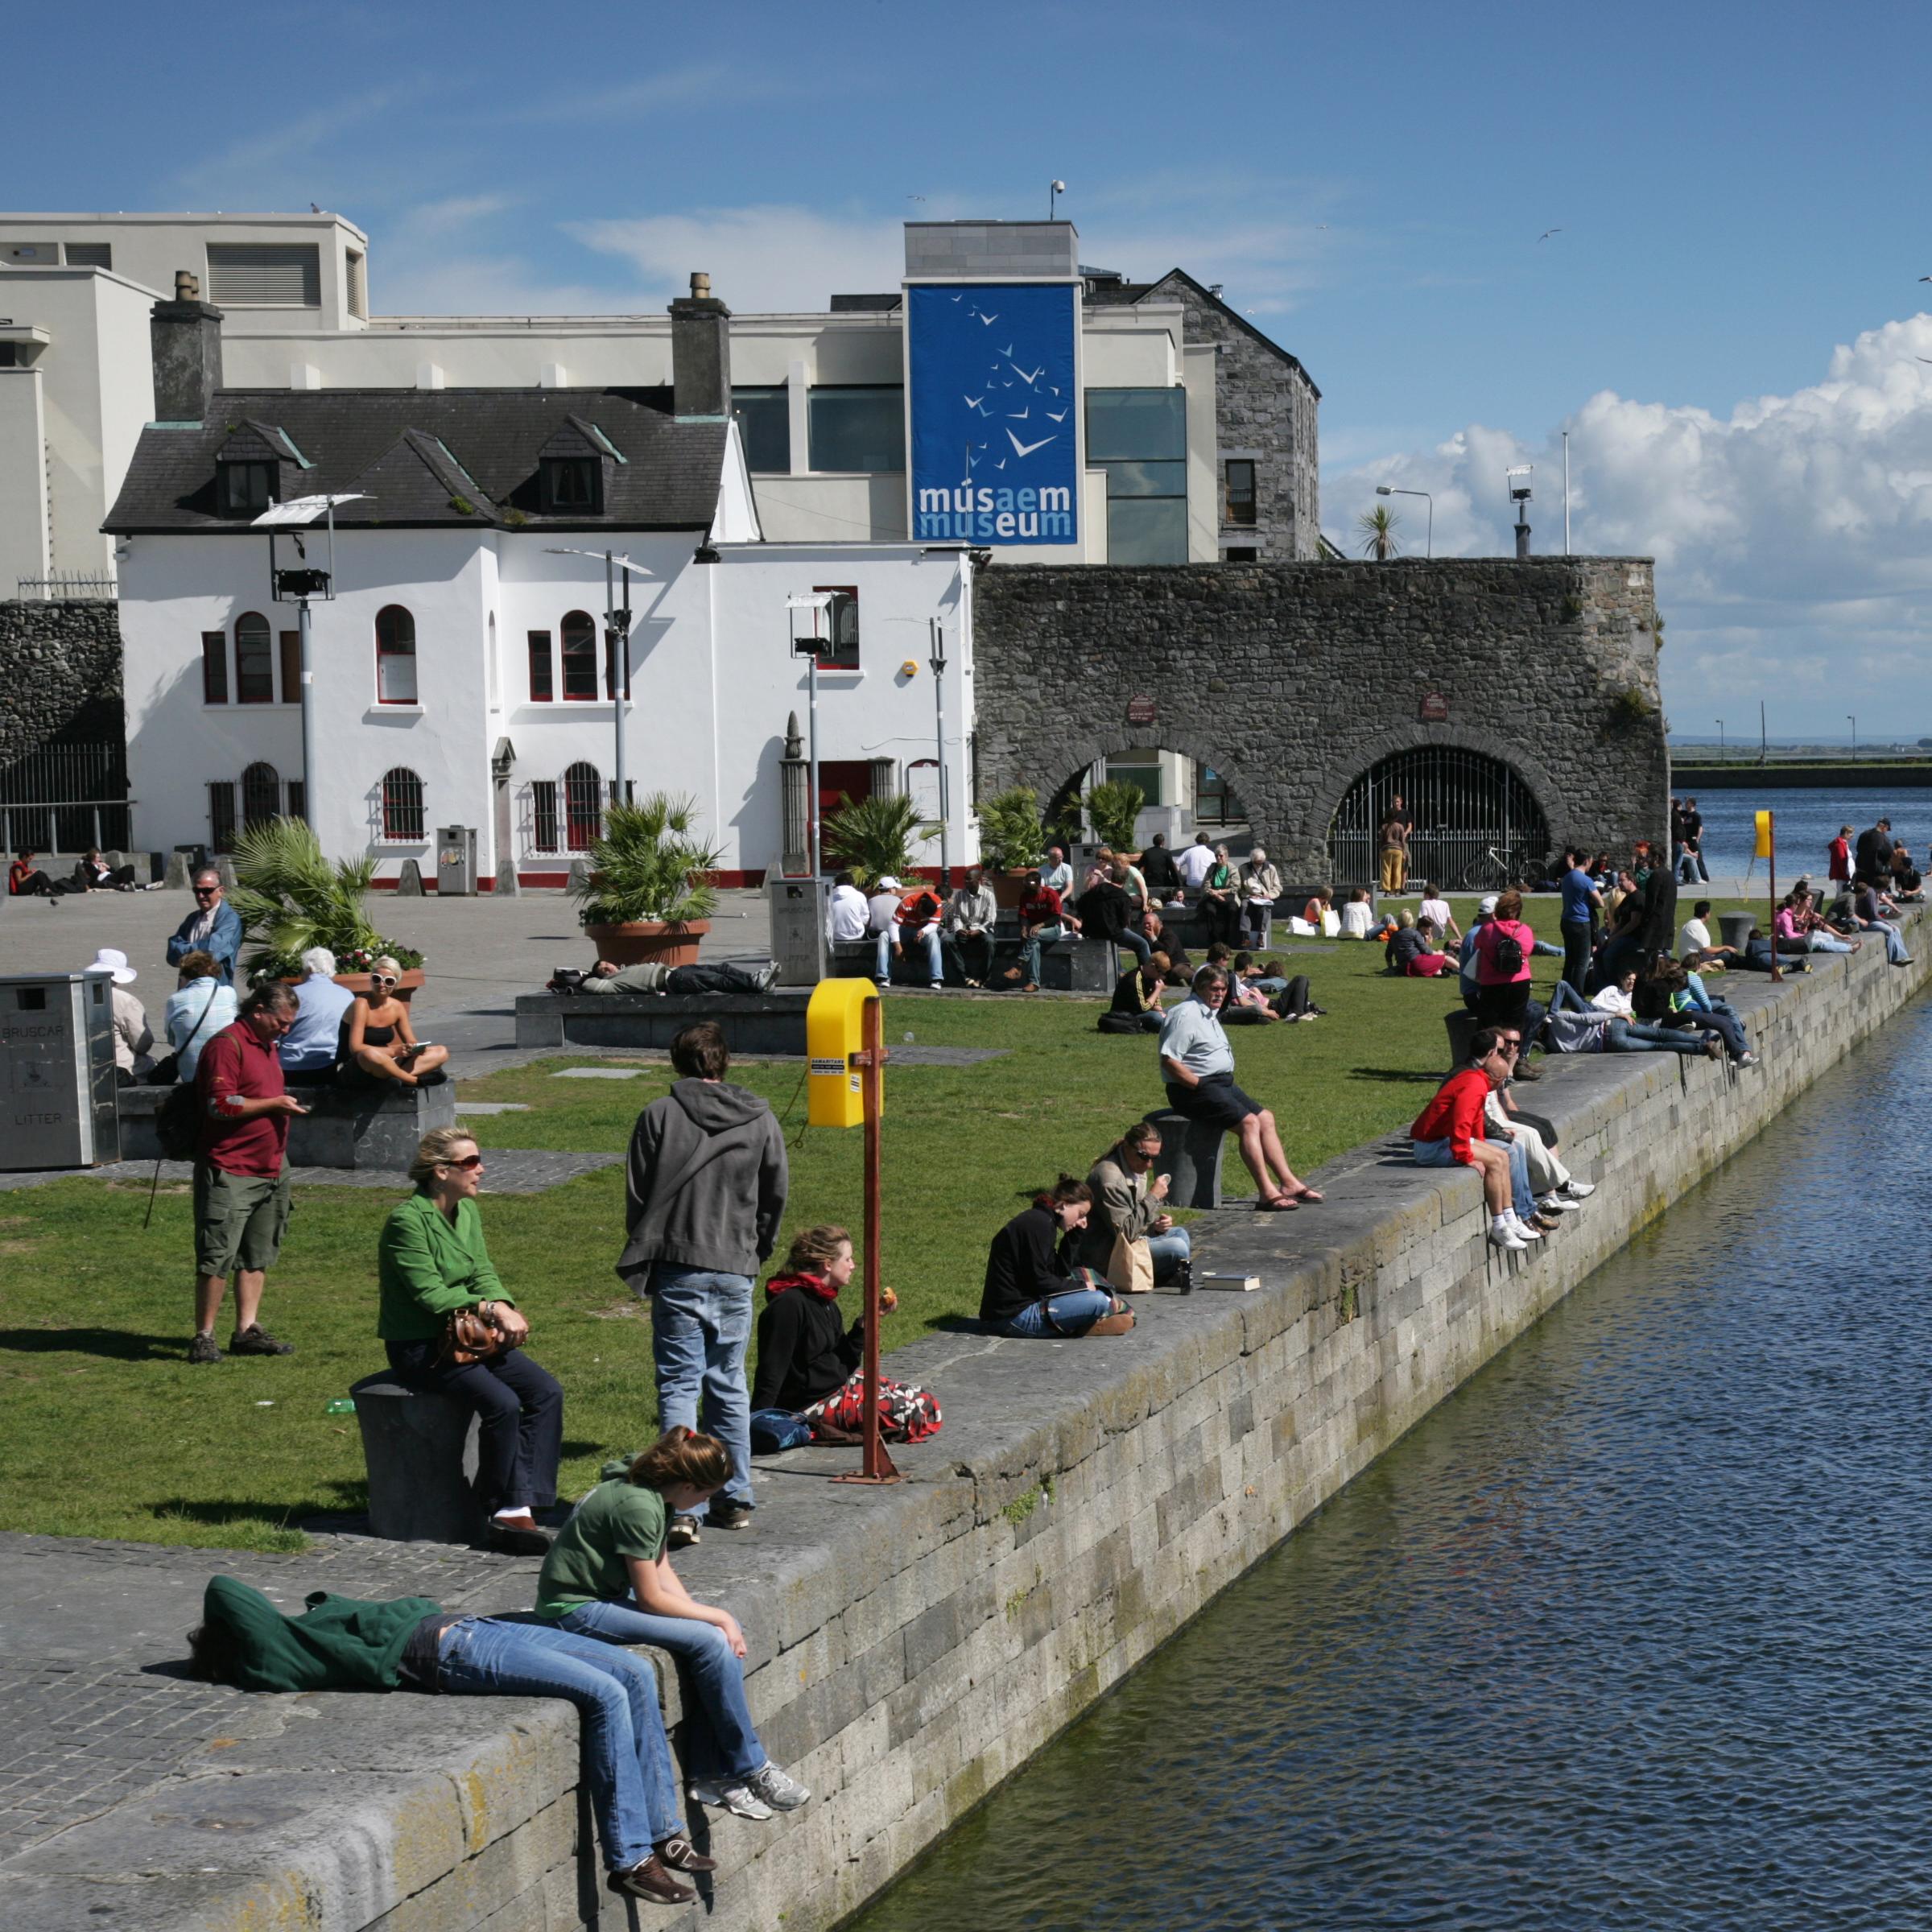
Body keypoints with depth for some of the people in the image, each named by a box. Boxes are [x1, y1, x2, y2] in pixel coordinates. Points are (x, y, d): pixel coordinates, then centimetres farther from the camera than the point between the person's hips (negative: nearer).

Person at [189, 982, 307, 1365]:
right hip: (230, 1171, -10)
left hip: (269, 1170, 10)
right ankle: (203, 1337, -4)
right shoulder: (226, 1045, -12)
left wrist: (286, 1106, 16)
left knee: (257, 1256, 11)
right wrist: (274, 1104, -14)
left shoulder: (268, 1046, 19)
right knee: (217, 1257, -8)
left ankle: (247, 1331, 15)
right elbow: (220, 1105, -20)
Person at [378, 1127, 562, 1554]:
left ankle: (523, 1502, -13)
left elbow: (483, 1274, 9)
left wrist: (505, 1309, -12)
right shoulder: (408, 1220, -16)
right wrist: (492, 1310, -21)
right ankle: (507, 1512, -12)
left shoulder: (468, 1211, 10)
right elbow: (429, 1295, -20)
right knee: (501, 1402, -28)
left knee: (546, 1391, -11)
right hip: (419, 1347, -8)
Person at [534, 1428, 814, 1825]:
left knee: (725, 1632, -3)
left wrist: (717, 1619, -4)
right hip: (577, 1610, -10)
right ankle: (751, 1769, -6)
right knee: (711, 1641, -20)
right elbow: (651, 1598, -20)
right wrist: (718, 1617, -11)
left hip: (609, 1595, 10)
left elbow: (662, 1573, 8)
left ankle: (711, 1776, -3)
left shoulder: (655, 1495, 5)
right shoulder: (637, 1506, -24)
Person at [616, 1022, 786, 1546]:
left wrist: (645, 1255, 13)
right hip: (735, 1271, 3)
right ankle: (736, 1499, 22)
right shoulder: (761, 1119, 3)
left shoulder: (659, 1115, -5)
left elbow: (636, 1197, -1)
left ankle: (684, 1509, -11)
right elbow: (776, 1197, 9)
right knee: (728, 1385, 16)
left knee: (678, 1385, -1)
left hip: (676, 1270, -3)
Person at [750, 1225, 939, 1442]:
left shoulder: (825, 1302, 10)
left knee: (924, 1400, 8)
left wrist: (865, 1320, 2)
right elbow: (771, 1372, -22)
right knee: (919, 1411, -17)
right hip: (811, 1405, -10)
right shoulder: (790, 1304, -20)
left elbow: (845, 1363, 12)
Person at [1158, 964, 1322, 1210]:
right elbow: (1169, 1061, -22)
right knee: (1249, 1122, -22)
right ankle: (1267, 1192, -24)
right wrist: (1200, 1085, -20)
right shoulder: (1186, 1015, -15)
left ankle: (1288, 1183, 4)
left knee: (1265, 1118, 4)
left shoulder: (1209, 1014, 18)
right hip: (1191, 1089, -11)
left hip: (1221, 1083, 11)